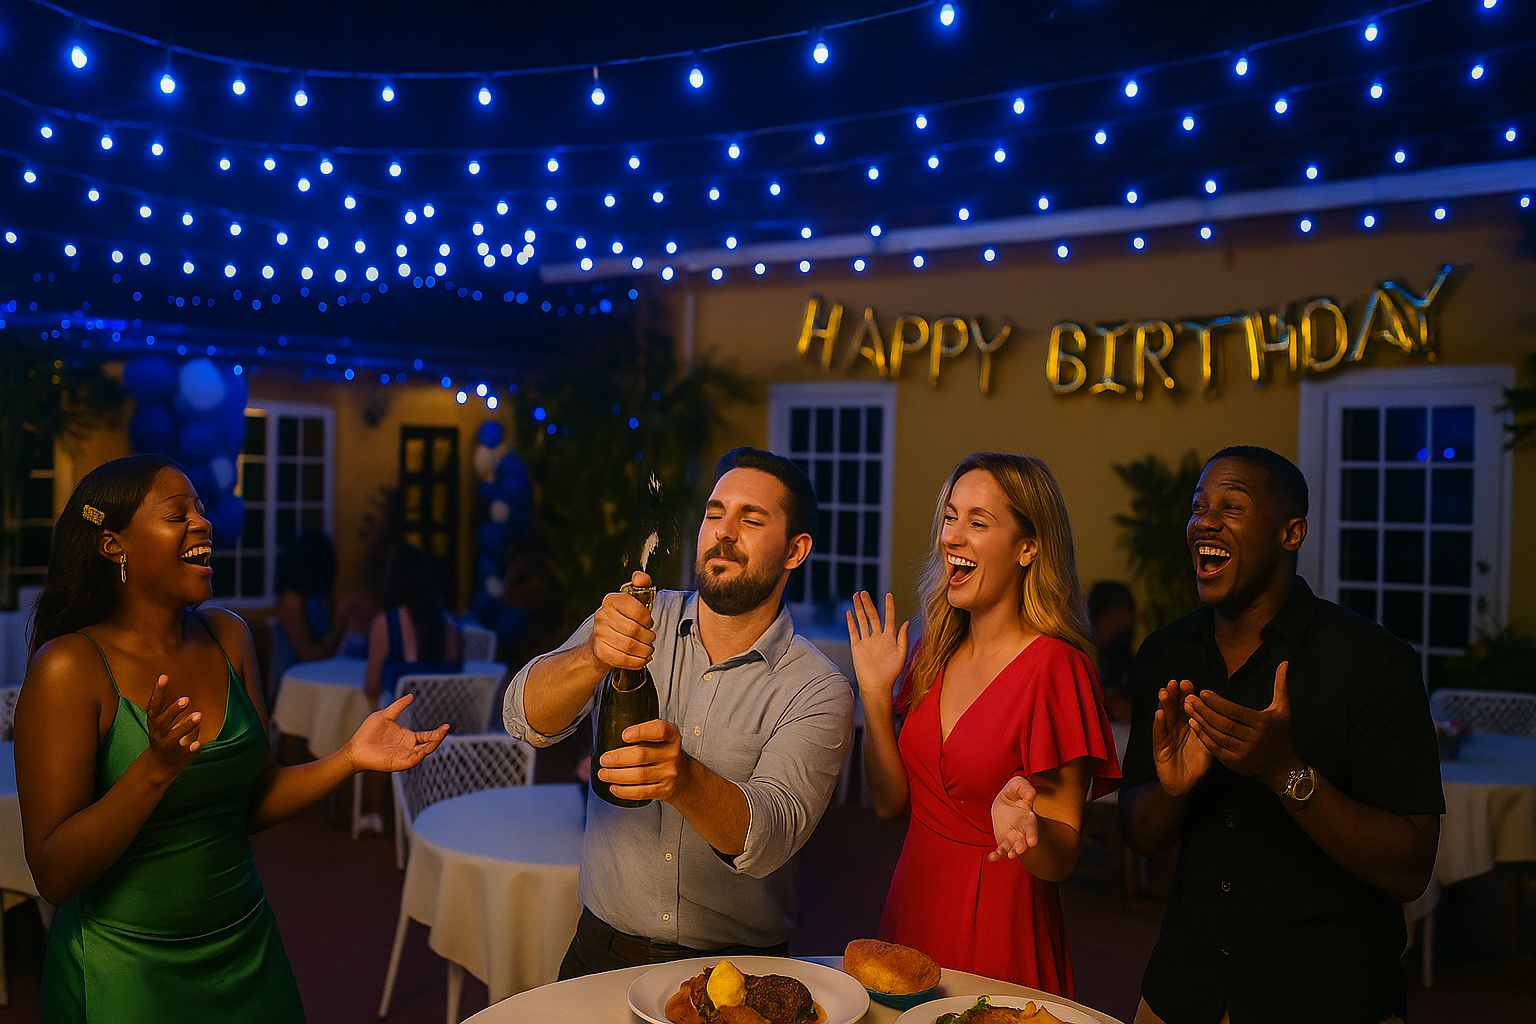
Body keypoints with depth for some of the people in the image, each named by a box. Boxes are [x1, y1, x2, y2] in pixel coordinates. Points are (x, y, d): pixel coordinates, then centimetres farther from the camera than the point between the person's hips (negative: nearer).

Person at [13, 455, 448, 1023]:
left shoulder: (228, 637, 0)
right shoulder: (68, 666, -16)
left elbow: (253, 801, 5)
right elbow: (54, 875, -18)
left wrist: (350, 758, -10)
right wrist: (155, 769, -30)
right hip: (126, 971, -5)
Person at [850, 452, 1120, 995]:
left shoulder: (1055, 667, -18)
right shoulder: (936, 652, 2)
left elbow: (1063, 858, -16)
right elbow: (890, 800, 1)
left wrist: (1021, 821, -36)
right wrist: (875, 692, -7)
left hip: (998, 927, -6)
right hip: (913, 904, 6)